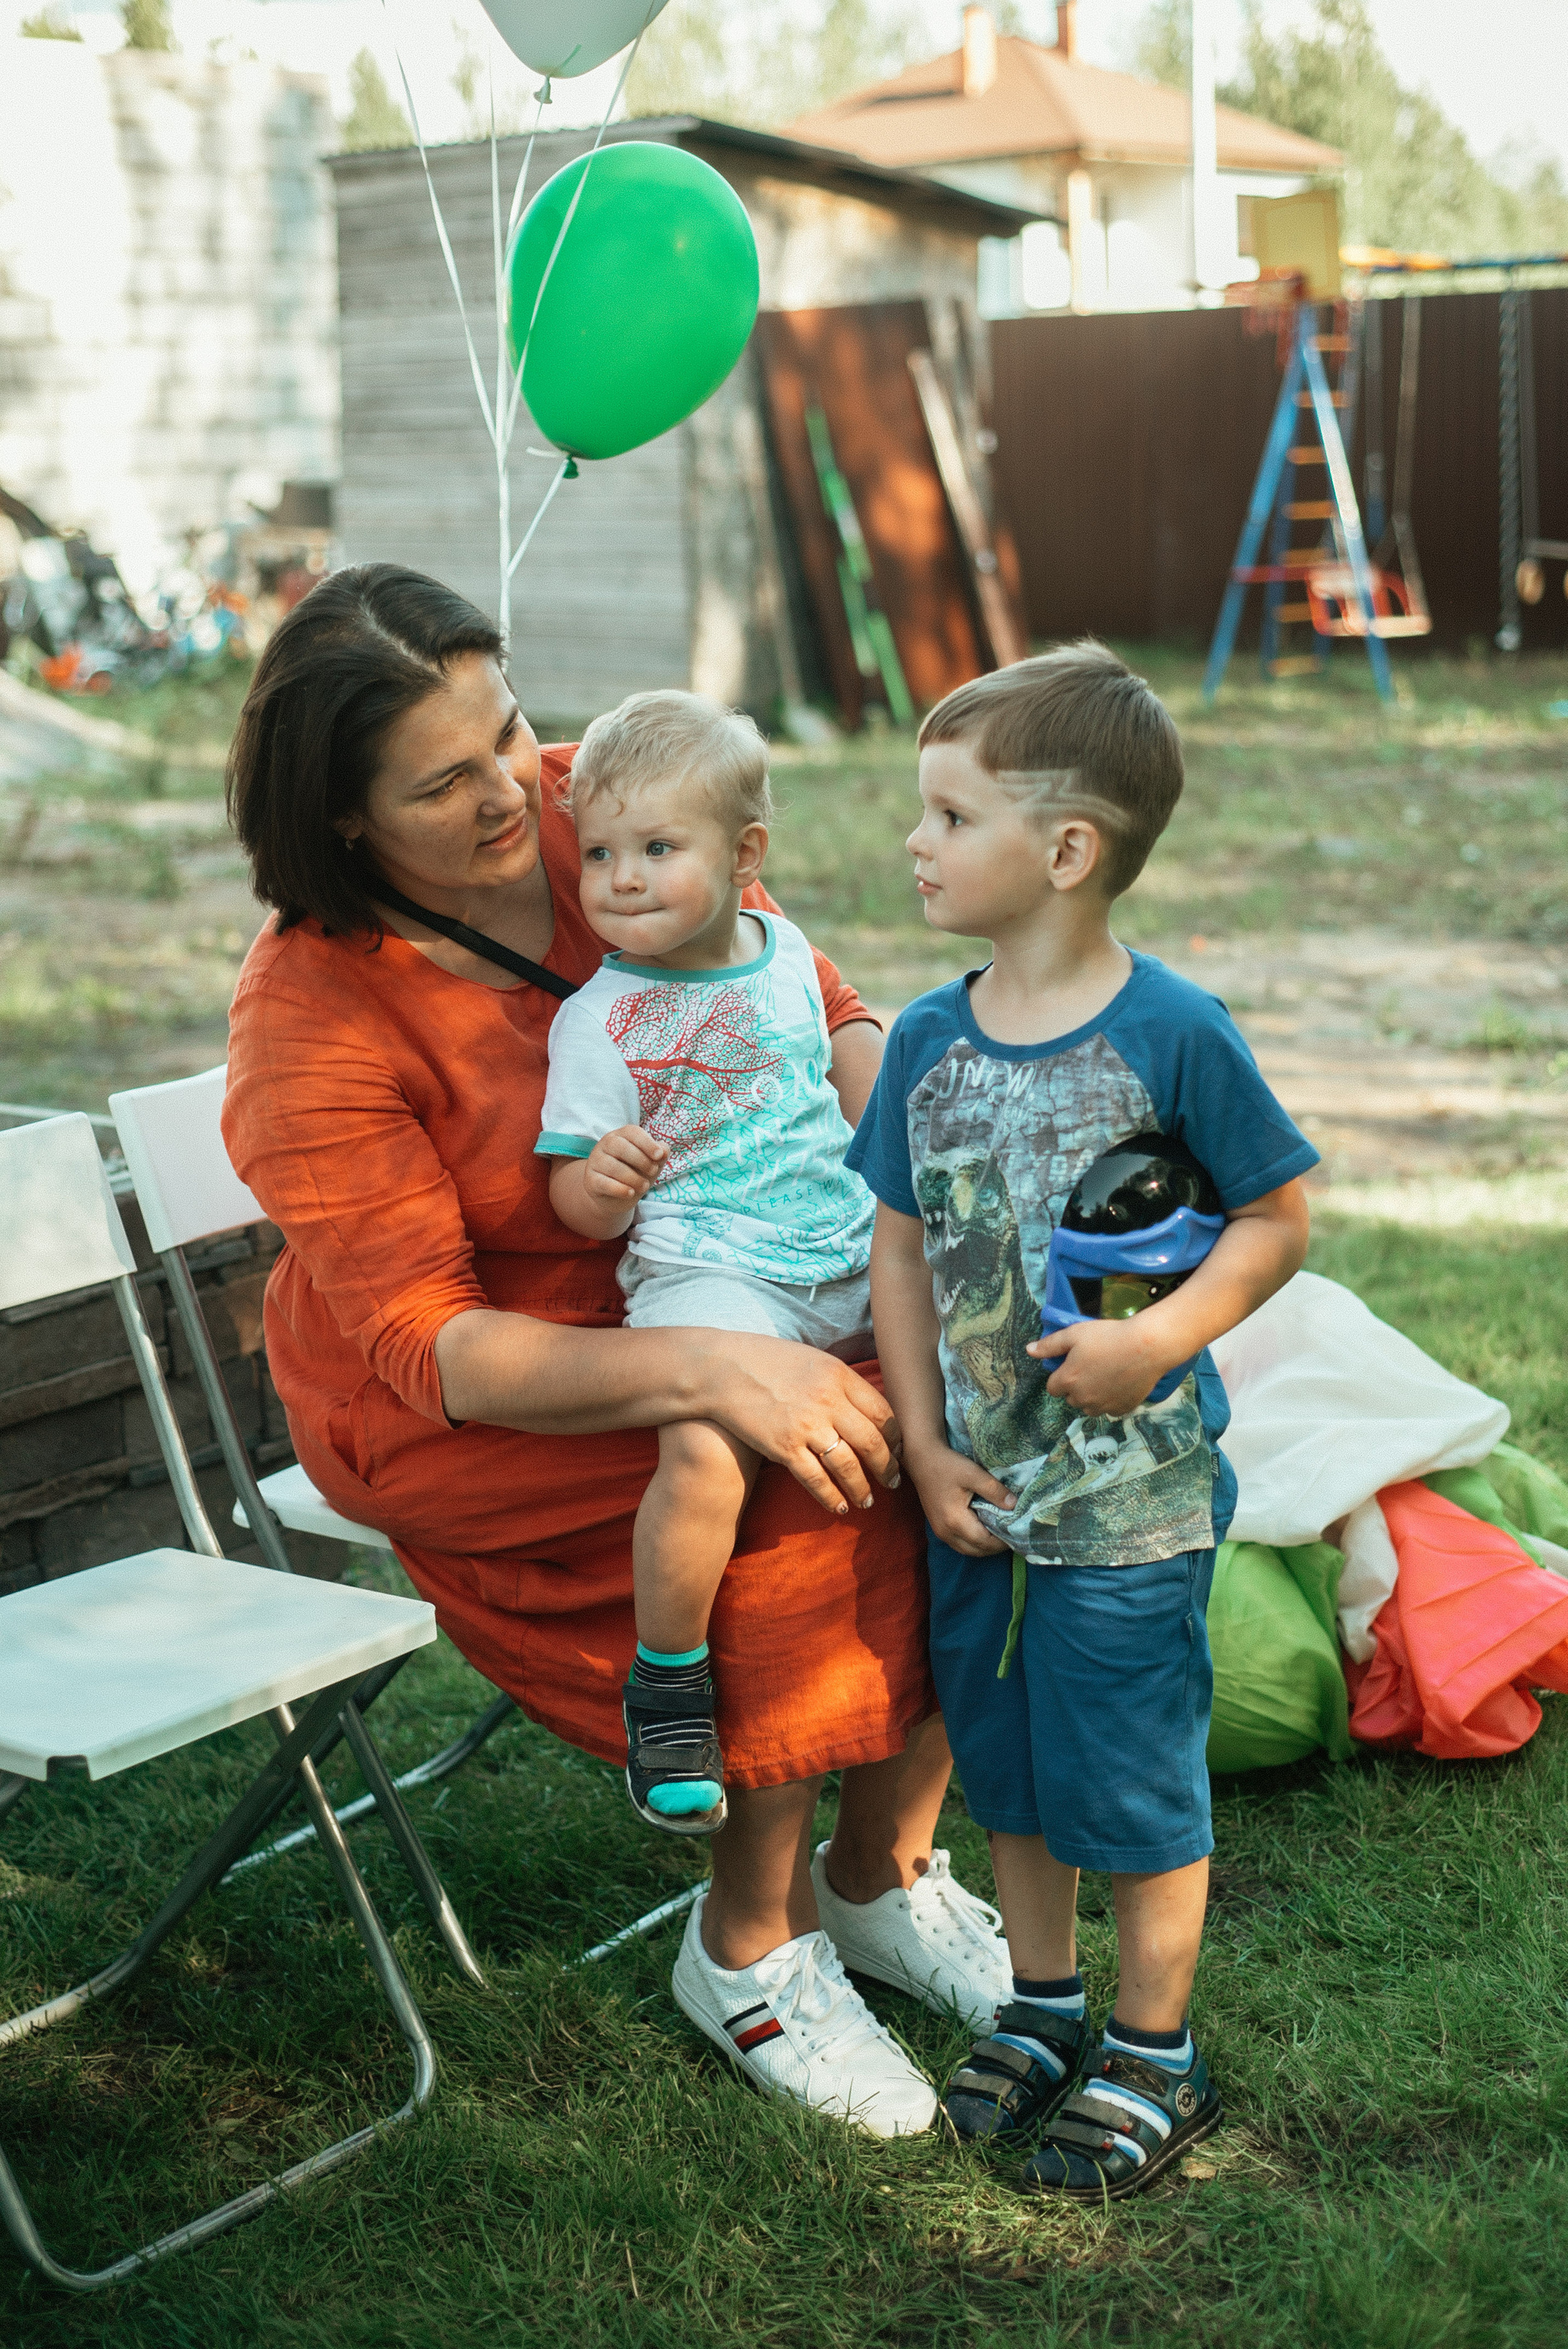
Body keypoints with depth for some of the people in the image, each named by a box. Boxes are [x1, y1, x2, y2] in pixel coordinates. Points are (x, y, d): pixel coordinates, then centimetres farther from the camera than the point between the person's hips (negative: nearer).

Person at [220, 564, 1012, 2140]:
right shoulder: (312, 1025, -22)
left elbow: (815, 1005, 0)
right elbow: (432, 1347, -27)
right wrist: (709, 1371, -41)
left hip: (710, 1284, 5)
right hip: (450, 1412, -5)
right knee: (791, 1478, -29)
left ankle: (883, 1869, 3)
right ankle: (748, 1944, -7)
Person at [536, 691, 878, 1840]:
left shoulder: (786, 952, 10)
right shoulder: (599, 1020, -6)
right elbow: (583, 1205, -7)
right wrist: (601, 1182, -28)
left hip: (851, 1255, 7)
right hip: (703, 1274, -7)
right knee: (707, 1452, -32)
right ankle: (668, 1673, -9)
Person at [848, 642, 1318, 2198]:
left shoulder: (1174, 1036, -15)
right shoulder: (928, 1041, 0)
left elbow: (1279, 1216, -6)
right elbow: (903, 1249, 6)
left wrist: (1159, 1339, -20)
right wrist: (928, 1452, 0)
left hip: (1133, 1498, -5)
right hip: (980, 1488, 5)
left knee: (1135, 1776, 7)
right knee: (1006, 1763, 18)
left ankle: (1154, 2053, 26)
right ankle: (1045, 2004, 39)